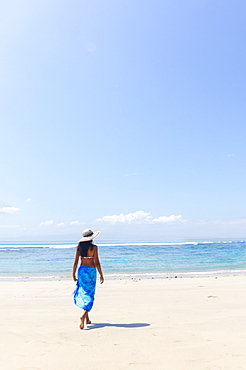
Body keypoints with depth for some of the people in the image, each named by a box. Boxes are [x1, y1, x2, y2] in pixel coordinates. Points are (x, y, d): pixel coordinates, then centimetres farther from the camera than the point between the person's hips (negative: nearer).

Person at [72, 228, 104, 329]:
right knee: (89, 295, 5)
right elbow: (97, 263, -11)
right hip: (91, 271, -4)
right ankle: (83, 316, -14)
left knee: (83, 293, 16)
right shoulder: (94, 247, -11)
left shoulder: (79, 247, 1)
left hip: (81, 270, 4)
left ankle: (87, 319, 24)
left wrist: (73, 274, 11)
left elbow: (75, 262, 2)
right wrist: (101, 275, -3)